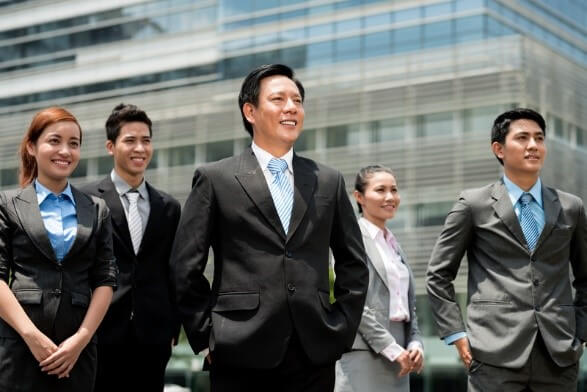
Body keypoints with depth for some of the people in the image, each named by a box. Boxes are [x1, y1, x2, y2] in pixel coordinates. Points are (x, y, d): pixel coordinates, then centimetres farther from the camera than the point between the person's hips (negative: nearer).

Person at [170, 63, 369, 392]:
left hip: (315, 352, 3)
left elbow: (354, 263, 17)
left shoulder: (328, 181, 12)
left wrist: (343, 328, 8)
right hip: (243, 353, -2)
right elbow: (186, 267, 2)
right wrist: (207, 336, -2)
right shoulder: (215, 179, 4)